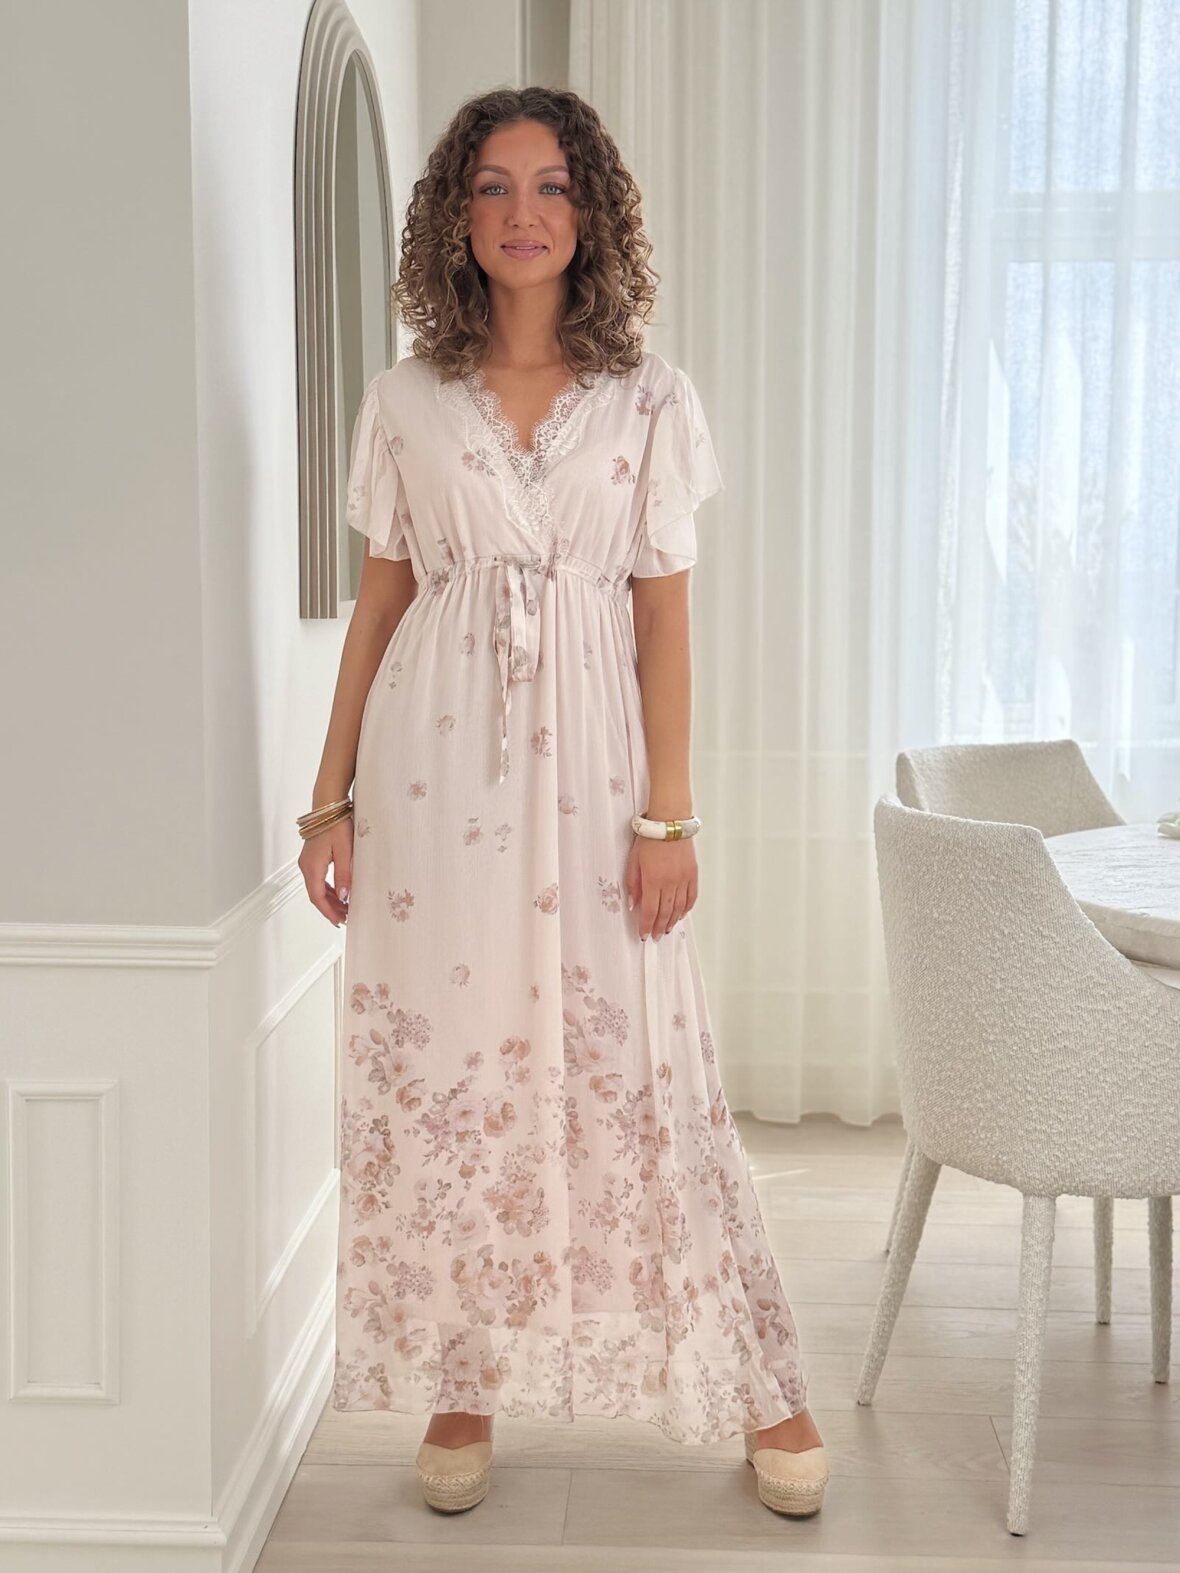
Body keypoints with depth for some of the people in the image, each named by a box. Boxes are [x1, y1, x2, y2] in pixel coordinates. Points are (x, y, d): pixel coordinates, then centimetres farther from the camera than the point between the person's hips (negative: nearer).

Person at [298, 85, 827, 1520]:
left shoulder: (650, 400, 5)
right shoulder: (404, 401, 7)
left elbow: (664, 619, 2)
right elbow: (378, 605, 9)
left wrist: (668, 811, -5)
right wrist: (330, 796, 5)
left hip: (588, 764, -1)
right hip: (434, 766, 2)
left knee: (635, 1070, 0)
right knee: (439, 1067, 5)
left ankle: (760, 1387, 16)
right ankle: (462, 1388, 22)